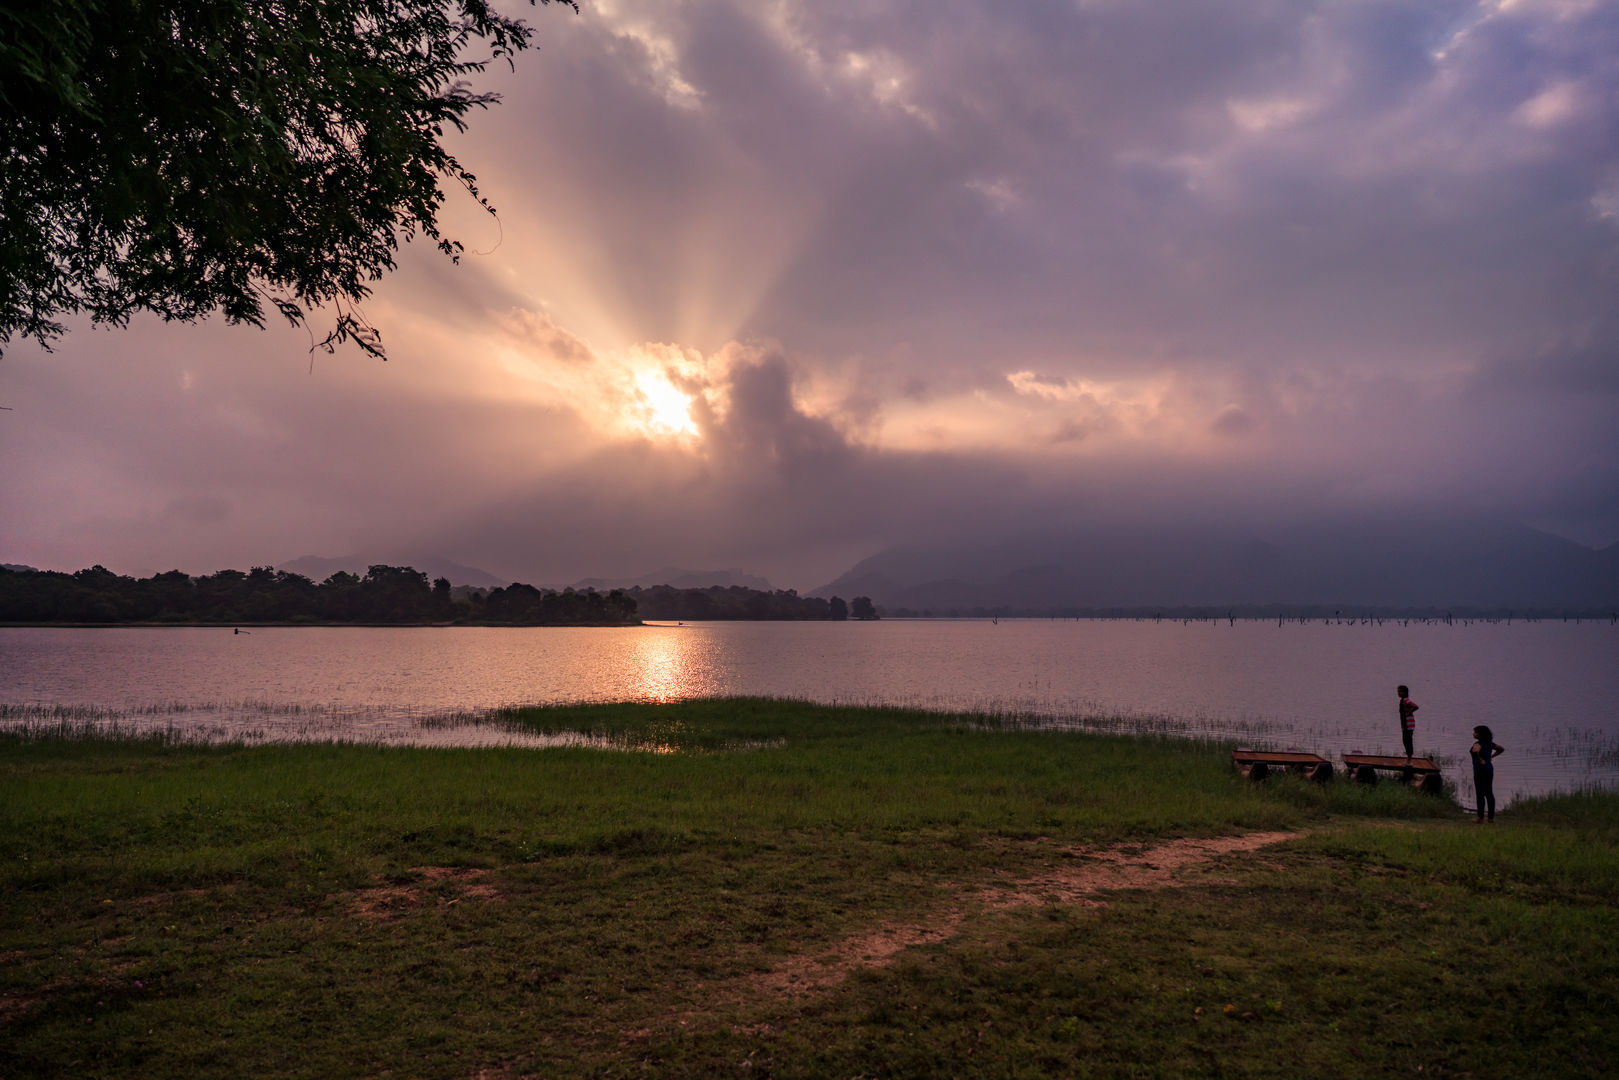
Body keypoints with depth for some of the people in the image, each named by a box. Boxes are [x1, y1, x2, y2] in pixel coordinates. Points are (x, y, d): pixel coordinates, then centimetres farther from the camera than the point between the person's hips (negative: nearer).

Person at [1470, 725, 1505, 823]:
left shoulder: (1478, 743, -14)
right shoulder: (1489, 743, 11)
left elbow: (1476, 750, -36)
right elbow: (1502, 749, 23)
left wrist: (1480, 759, -20)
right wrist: (1491, 757, 16)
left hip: (1480, 769, -8)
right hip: (1489, 768, 8)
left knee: (1480, 794, -4)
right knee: (1489, 794, 9)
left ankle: (1481, 817, -3)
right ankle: (1491, 818, 11)